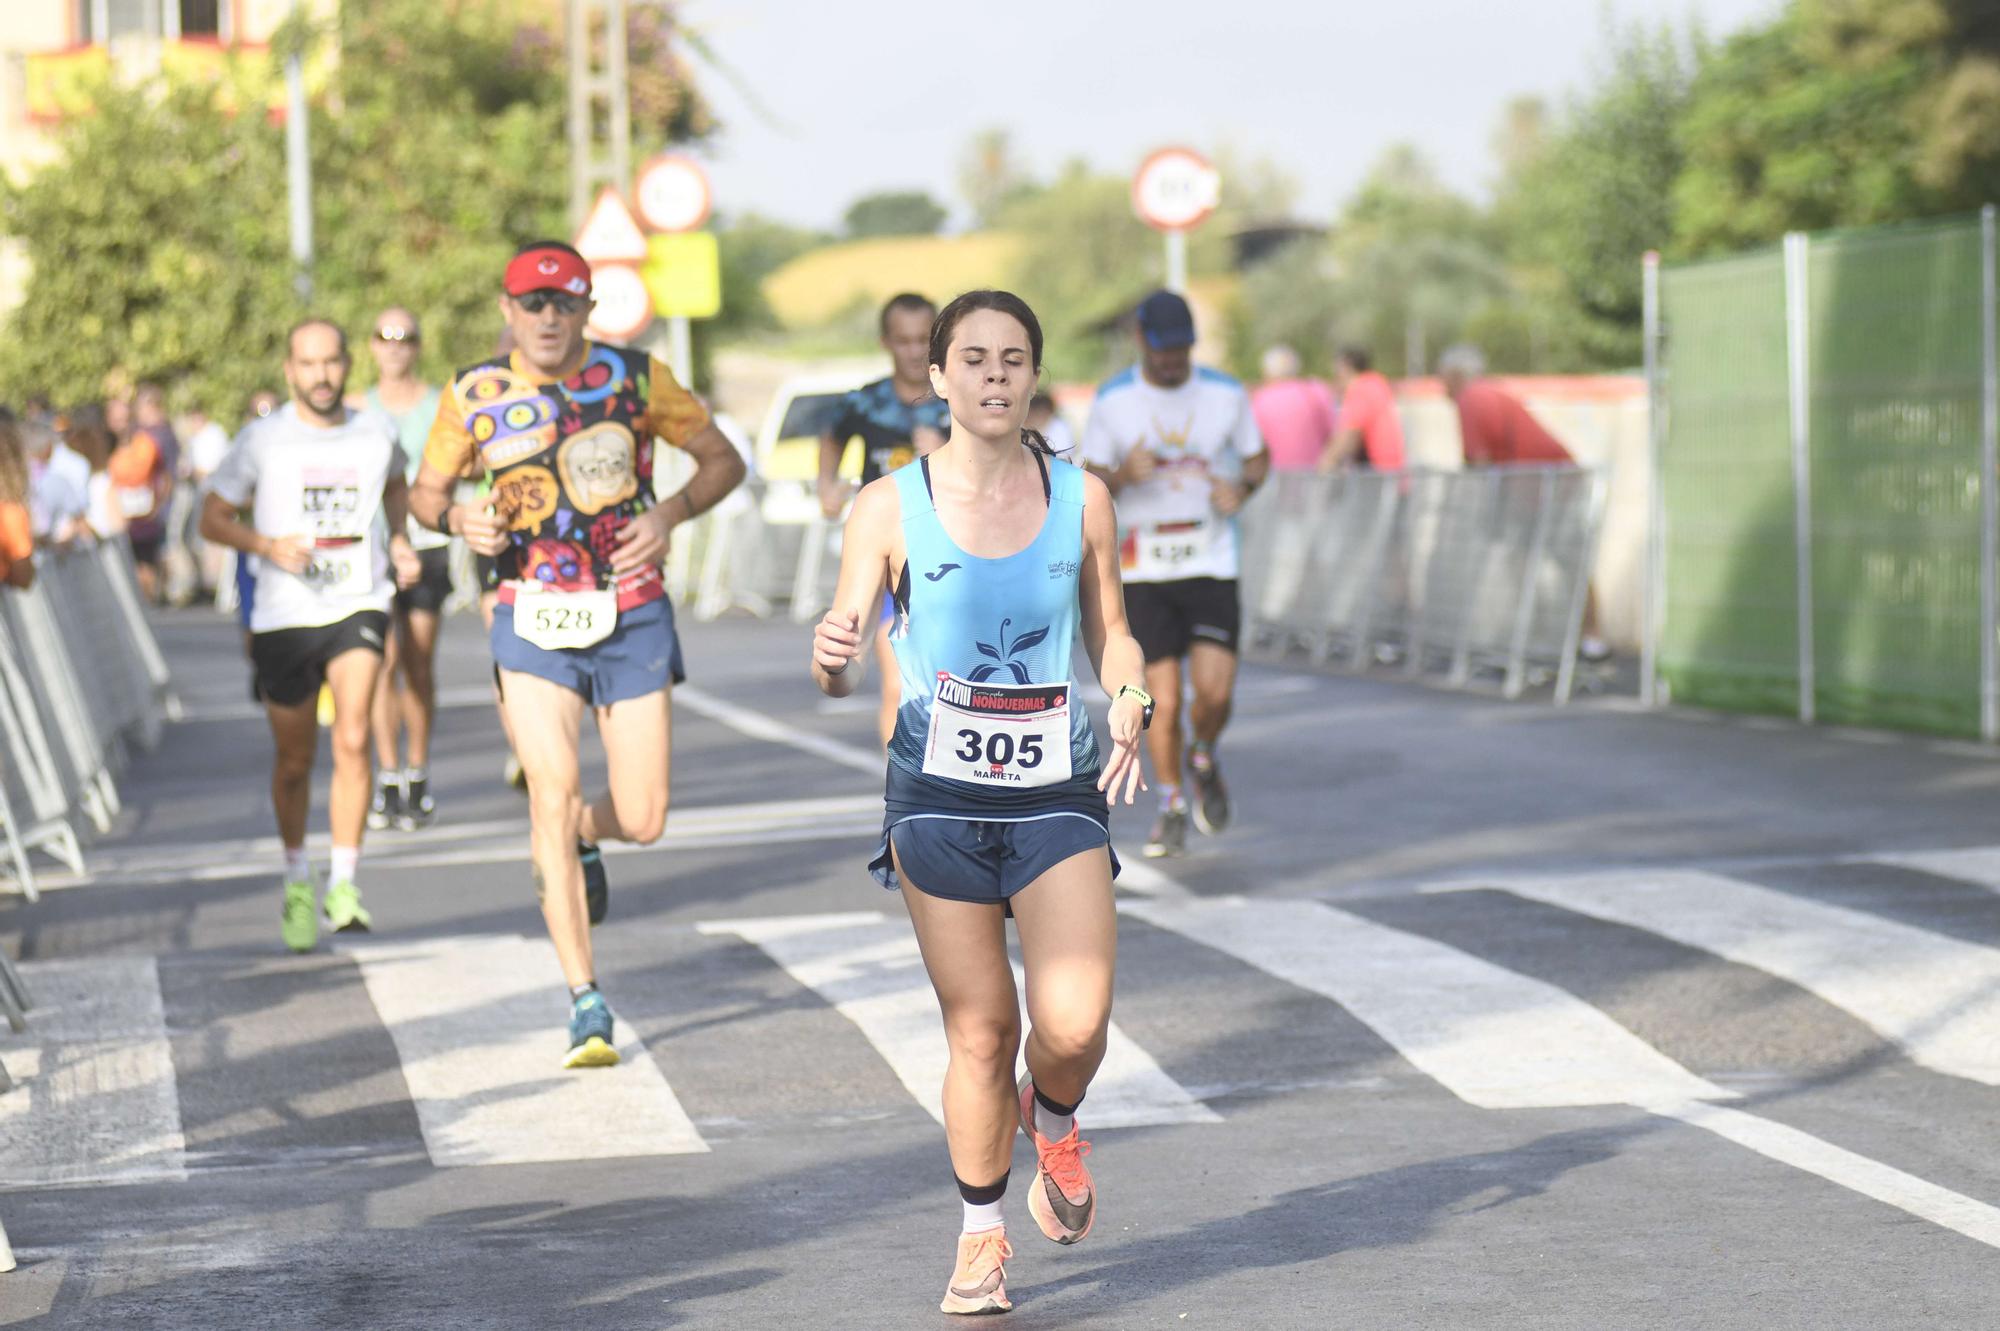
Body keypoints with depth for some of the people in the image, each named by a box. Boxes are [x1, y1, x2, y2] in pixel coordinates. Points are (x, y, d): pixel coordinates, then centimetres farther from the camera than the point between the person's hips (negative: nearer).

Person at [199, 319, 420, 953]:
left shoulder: (376, 433, 3)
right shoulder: (262, 439, -4)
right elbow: (212, 518, 1)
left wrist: (398, 541, 8)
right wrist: (270, 546, -16)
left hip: (359, 608, 0)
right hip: (284, 616, 0)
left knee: (353, 739, -22)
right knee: (294, 763, 11)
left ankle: (343, 884, -16)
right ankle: (297, 878, 35)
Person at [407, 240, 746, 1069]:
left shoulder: (635, 377, -4)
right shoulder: (474, 396, -2)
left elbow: (722, 459, 5)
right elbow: (425, 491, 10)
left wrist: (672, 512, -13)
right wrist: (459, 519, -13)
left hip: (633, 621, 1)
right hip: (533, 624, -1)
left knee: (643, 821, 0)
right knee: (552, 795, -15)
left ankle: (581, 839, 40)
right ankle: (586, 1005, -9)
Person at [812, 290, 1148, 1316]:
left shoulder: (1081, 498, 4)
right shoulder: (890, 507, -2)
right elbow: (837, 672, -4)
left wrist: (1130, 706, -4)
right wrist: (830, 657, -27)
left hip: (1058, 791, 1)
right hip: (939, 795, -1)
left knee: (1074, 1025, -13)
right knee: (980, 1032, 1)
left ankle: (1053, 1123, 23)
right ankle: (980, 1237, 21)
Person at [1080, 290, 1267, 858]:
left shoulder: (1226, 395, 1)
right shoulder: (1112, 400, -1)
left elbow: (1258, 458, 14)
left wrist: (1242, 488, -8)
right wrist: (1124, 475, -18)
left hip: (1212, 562, 0)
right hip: (1145, 568, 0)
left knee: (1215, 689, -11)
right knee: (1161, 695, -3)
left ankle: (1203, 758, 22)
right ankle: (1171, 806, 15)